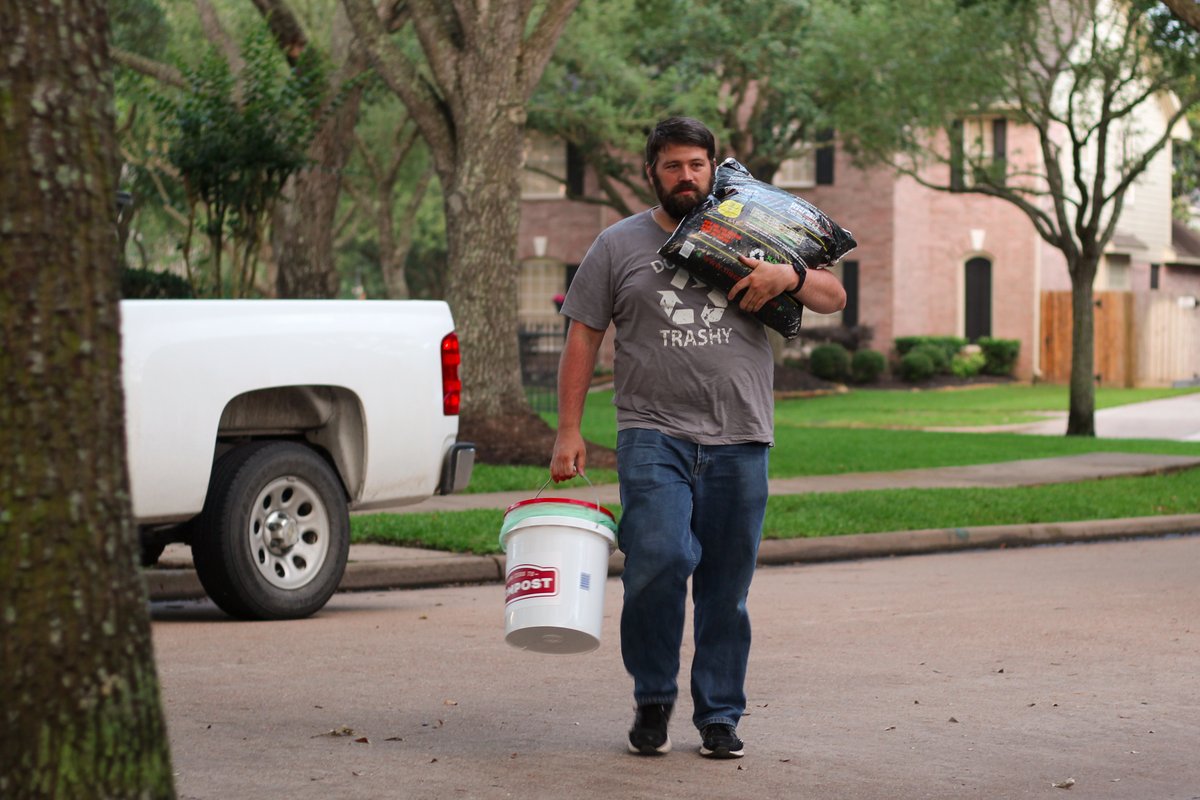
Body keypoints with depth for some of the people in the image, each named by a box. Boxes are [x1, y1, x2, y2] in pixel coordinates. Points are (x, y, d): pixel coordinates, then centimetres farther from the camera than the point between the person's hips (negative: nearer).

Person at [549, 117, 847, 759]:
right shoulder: (618, 246, 10)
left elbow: (834, 298, 14)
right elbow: (582, 337, 9)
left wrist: (789, 275, -8)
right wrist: (569, 431, 1)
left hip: (738, 441, 2)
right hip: (653, 434, -2)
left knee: (727, 588, 4)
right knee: (658, 558, -20)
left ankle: (719, 716, 16)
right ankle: (652, 697, 0)